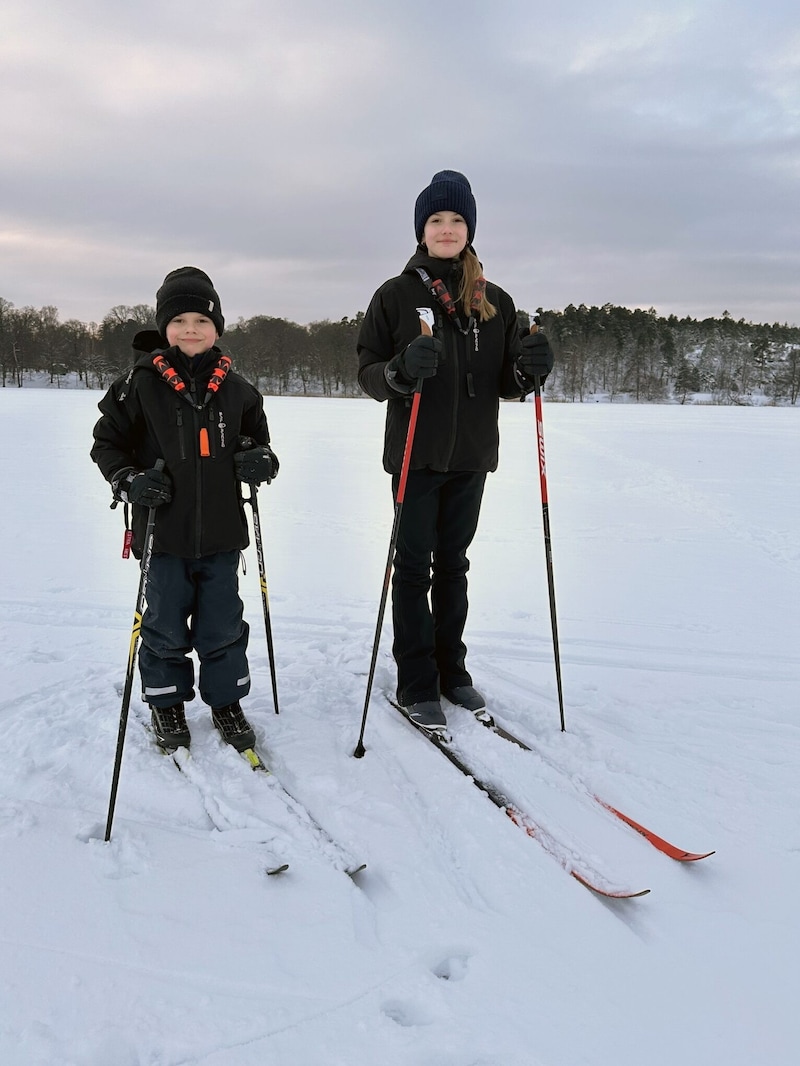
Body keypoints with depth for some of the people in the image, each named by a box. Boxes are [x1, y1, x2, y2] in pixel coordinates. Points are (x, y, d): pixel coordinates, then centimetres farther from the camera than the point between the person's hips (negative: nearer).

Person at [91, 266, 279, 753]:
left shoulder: (236, 388, 4)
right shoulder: (141, 384, -4)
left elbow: (257, 439, 17)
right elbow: (107, 441, 4)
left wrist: (261, 460, -5)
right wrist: (129, 480, -12)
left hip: (221, 532, 2)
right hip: (164, 530, -2)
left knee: (224, 625, 11)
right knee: (166, 625, 11)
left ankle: (226, 701, 29)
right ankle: (166, 703, 31)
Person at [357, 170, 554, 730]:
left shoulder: (496, 302, 8)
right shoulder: (395, 295, 0)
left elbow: (505, 384, 10)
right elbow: (368, 374, -3)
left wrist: (529, 369, -12)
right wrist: (402, 369, -24)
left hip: (472, 455, 3)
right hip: (417, 453, -3)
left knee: (453, 565, 13)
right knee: (414, 567, 1)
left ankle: (451, 670, 25)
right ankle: (417, 683, 10)